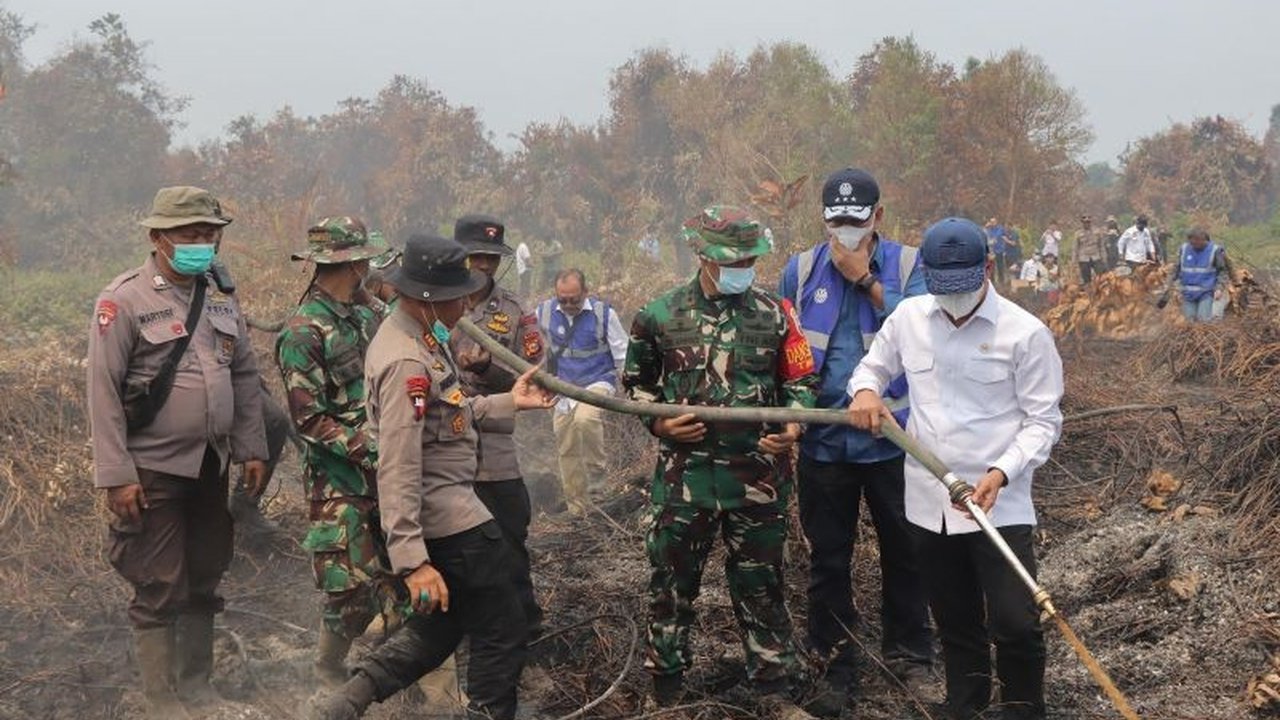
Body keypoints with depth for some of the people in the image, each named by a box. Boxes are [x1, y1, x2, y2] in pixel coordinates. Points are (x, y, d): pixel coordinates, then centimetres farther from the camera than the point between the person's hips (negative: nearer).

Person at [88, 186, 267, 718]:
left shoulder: (220, 300, 9)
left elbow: (245, 376, 15)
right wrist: (116, 475, -17)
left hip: (211, 466, 6)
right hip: (154, 471, -6)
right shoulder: (124, 300, -11)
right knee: (159, 591, 0)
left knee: (204, 583, 15)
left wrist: (251, 449, 9)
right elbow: (103, 392, -13)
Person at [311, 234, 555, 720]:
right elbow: (398, 470, -27)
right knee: (502, 638, 1)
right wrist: (413, 560, -30)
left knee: (436, 629, 22)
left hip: (449, 509, 10)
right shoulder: (407, 362, -24)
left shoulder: (416, 338, 8)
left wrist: (508, 403, 12)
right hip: (453, 520, -10)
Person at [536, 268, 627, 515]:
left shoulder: (603, 313, -9)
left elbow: (623, 356, -1)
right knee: (567, 449, 6)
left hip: (597, 383, -4)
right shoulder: (544, 312, -3)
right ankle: (576, 507, 20)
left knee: (585, 418, -35)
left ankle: (595, 467, -11)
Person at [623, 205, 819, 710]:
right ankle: (666, 685, 23)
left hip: (757, 474, 0)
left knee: (760, 582, 10)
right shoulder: (660, 316, -1)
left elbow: (802, 382, 9)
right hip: (683, 472, 0)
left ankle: (773, 685, 21)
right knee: (671, 580, 8)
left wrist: (793, 427, -10)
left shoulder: (774, 314, 1)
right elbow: (636, 382, 11)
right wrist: (658, 422, -6)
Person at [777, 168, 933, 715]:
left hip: (892, 438, -1)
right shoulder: (801, 270, 1)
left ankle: (908, 654, 29)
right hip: (823, 440, 1)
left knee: (903, 552, 12)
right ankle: (835, 666, 21)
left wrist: (866, 279, -20)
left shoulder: (908, 264, -5)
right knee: (828, 560, 10)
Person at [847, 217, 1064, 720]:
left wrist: (1001, 473, -22)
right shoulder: (908, 317, 2)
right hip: (928, 502, 4)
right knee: (955, 623, 17)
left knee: (1015, 624, -8)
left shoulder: (1025, 333, -10)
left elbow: (1043, 421, -7)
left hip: (999, 504, -4)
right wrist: (865, 391, -7)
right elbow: (873, 366, 18)